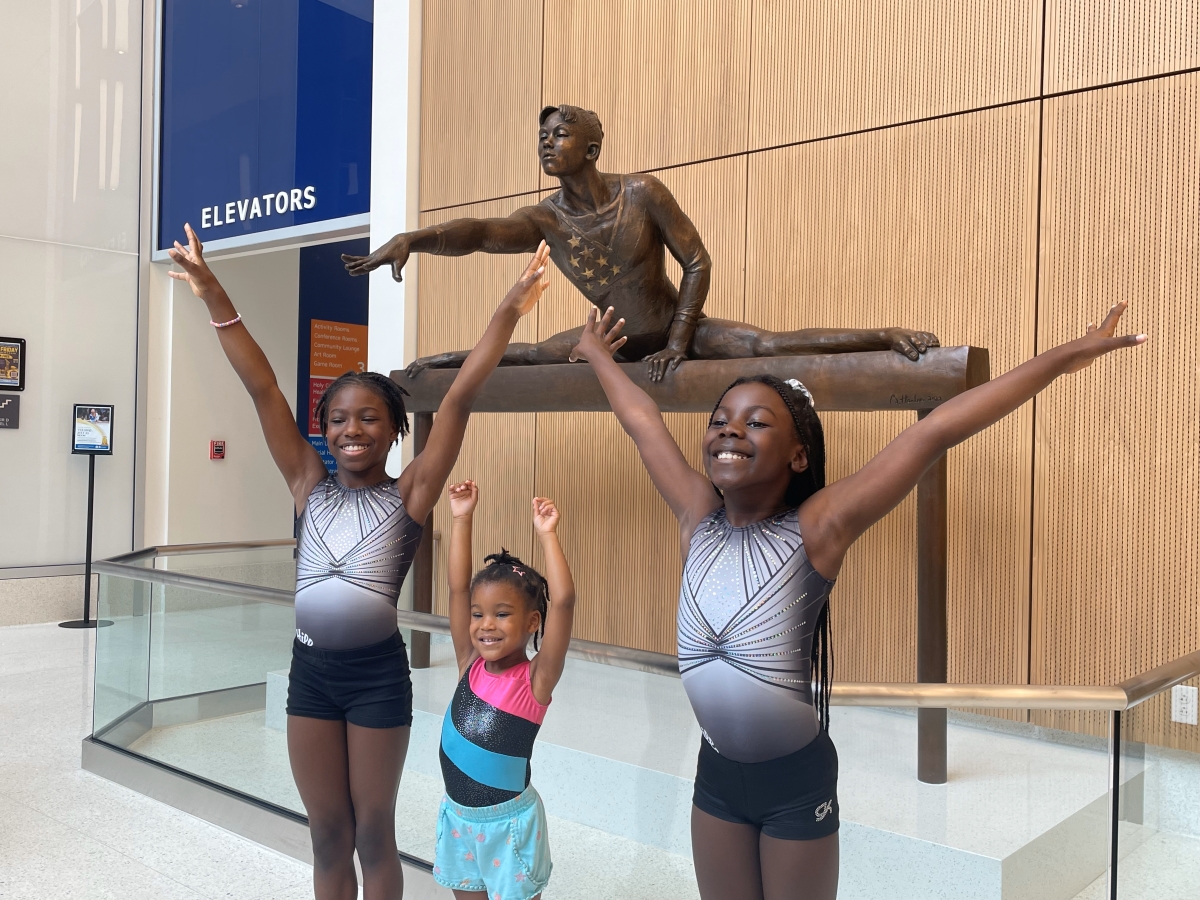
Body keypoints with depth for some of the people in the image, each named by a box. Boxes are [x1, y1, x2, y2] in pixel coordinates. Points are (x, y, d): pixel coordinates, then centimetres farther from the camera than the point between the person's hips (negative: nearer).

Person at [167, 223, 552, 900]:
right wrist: (215, 298, -4)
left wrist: (508, 313, -21)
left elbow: (460, 399, -15)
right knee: (328, 837, 16)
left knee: (374, 835, 12)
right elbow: (263, 388, -2)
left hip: (377, 674, -3)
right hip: (310, 671, 3)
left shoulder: (409, 494, -5)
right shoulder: (310, 487, 3)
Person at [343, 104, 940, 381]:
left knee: (771, 346, -25)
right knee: (523, 356, 9)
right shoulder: (545, 220, -13)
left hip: (680, 329, -4)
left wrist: (678, 344, -22)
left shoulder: (642, 194, -22)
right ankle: (443, 361, 40)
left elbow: (698, 264, -17)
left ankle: (893, 337, -15)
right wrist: (411, 239, -48)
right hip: (617, 341, 4)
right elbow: (479, 231, -31)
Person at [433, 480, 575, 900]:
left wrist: (547, 534, -28)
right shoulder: (470, 664, -4)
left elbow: (563, 601, -30)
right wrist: (462, 519, -12)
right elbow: (458, 587, -8)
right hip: (457, 815, 5)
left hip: (508, 821, -5)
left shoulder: (536, 679, -16)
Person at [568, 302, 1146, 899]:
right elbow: (642, 420, 7)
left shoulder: (815, 530, -19)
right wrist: (596, 354, 20)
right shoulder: (697, 520, -7)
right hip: (716, 775, 4)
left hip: (797, 782, -4)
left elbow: (936, 431, -21)